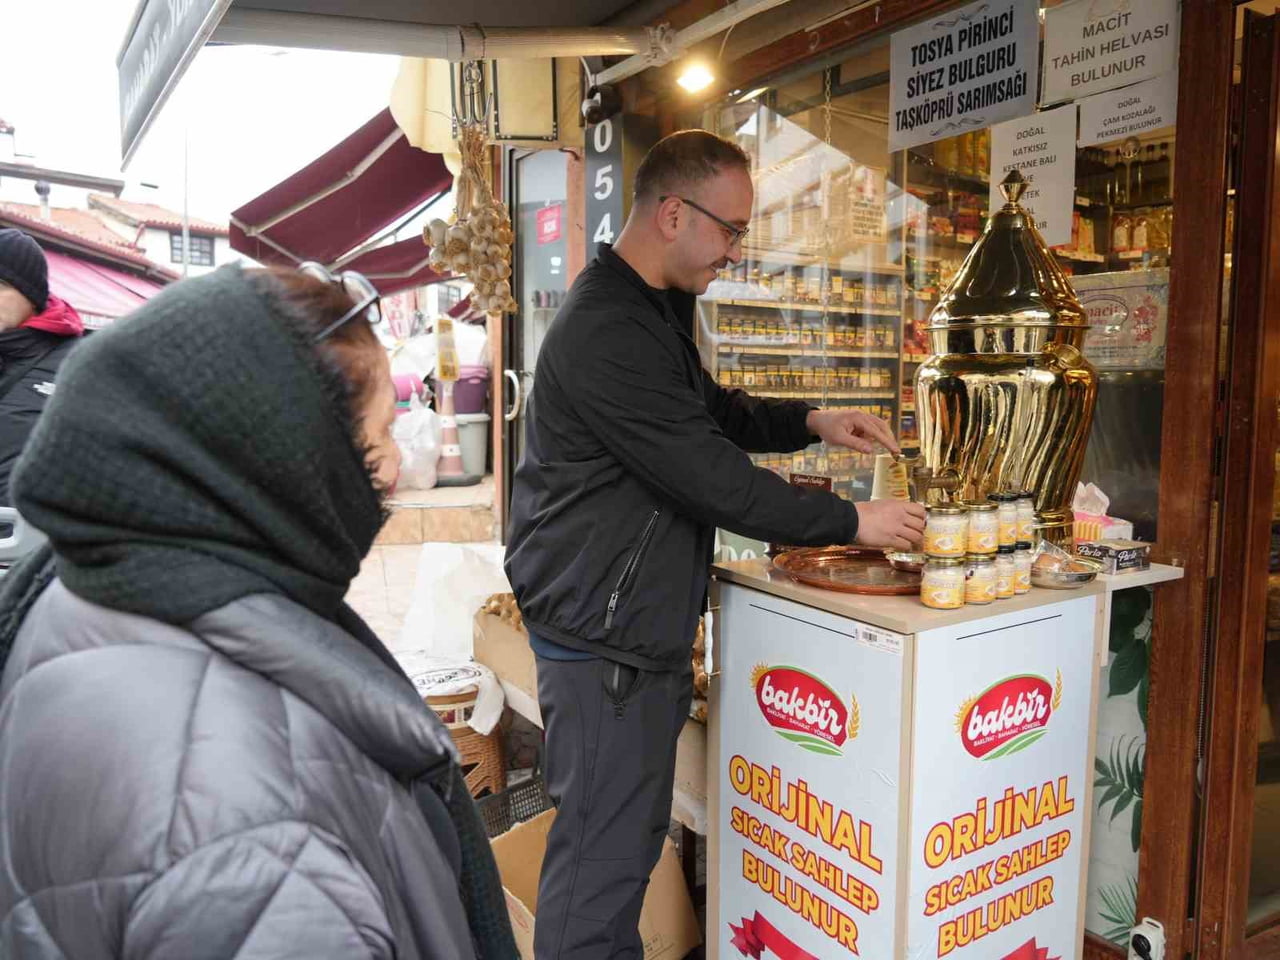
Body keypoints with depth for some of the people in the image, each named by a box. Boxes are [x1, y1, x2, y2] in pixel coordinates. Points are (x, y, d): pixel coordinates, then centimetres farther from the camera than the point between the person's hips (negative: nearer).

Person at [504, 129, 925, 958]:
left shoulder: (654, 310, 12)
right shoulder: (609, 334, -23)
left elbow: (713, 411, 22)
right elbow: (716, 479, -23)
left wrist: (811, 422, 5)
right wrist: (852, 522, -12)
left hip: (639, 625, 10)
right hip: (605, 639, -10)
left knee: (631, 836, 21)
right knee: (602, 854, 2)